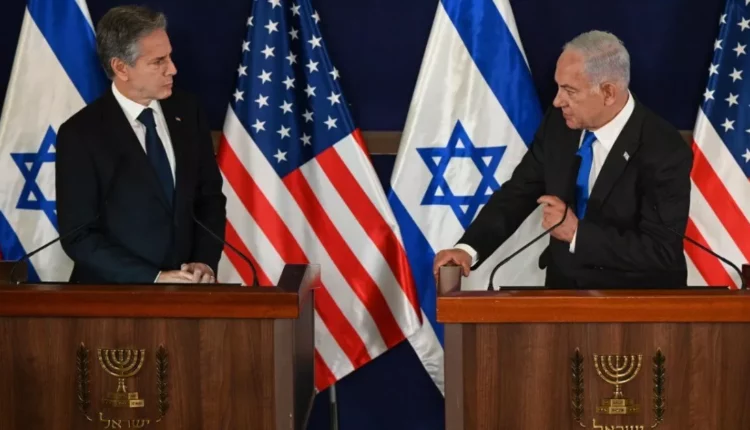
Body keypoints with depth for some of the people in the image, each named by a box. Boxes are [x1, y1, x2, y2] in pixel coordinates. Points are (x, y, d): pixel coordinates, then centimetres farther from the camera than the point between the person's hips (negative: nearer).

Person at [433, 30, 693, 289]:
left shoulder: (667, 152, -17)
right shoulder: (559, 122, -2)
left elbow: (661, 251, -19)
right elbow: (518, 192, 3)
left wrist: (577, 232, -23)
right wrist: (468, 248, -11)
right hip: (563, 289, 4)